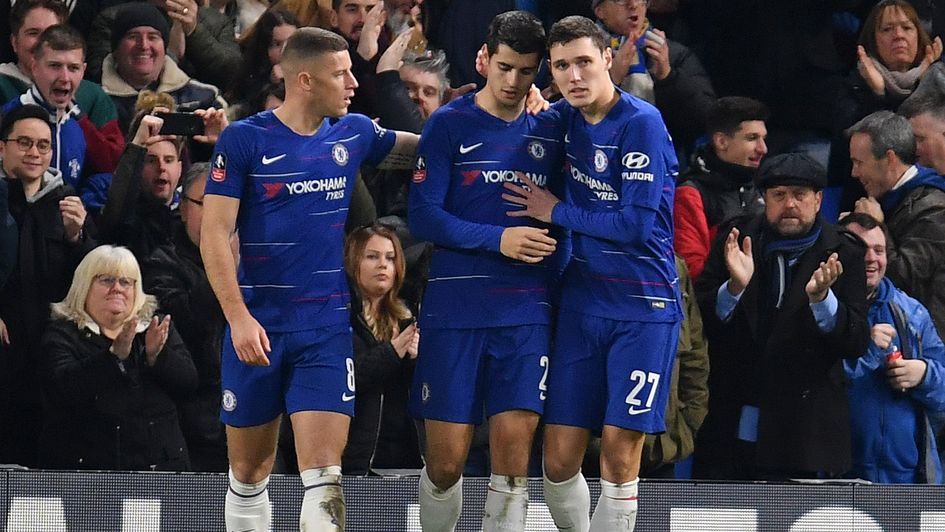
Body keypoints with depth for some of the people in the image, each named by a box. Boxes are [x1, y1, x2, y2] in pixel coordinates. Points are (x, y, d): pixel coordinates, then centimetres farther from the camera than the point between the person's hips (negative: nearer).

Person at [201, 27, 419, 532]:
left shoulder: (353, 134, 5)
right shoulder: (243, 140, -6)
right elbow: (214, 235, -7)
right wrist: (238, 317, -17)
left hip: (327, 325, 2)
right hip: (258, 327, -2)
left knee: (324, 477, -11)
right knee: (249, 472, 9)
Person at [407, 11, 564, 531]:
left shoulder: (549, 132, 9)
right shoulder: (449, 124, 0)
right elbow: (422, 217, -6)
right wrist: (498, 239, -15)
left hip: (526, 313, 2)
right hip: (454, 309, -2)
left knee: (513, 459, -6)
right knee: (446, 462, -1)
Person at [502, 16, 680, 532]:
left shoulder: (642, 124, -13)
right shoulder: (562, 118, 6)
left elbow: (636, 224, -18)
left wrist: (557, 211, -8)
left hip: (643, 305, -5)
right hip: (580, 299, 5)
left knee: (619, 453, -6)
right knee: (559, 458, 1)